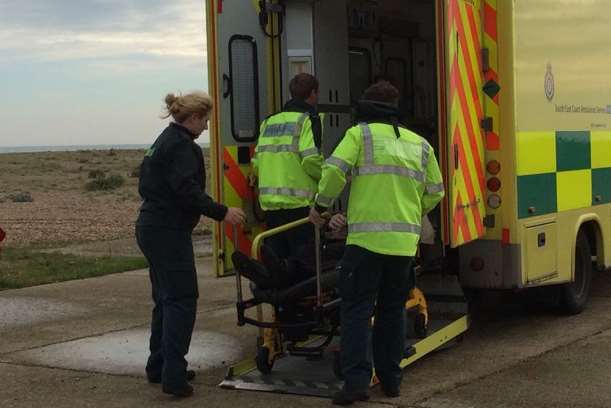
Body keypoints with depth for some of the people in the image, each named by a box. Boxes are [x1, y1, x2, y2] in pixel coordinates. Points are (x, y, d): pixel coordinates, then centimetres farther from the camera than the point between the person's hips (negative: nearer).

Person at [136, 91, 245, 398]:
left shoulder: (164, 140, 18)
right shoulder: (181, 145, -14)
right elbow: (187, 191, -23)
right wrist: (222, 213, -22)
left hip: (151, 227, 11)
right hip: (168, 232, -11)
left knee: (165, 299, 17)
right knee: (182, 300, -8)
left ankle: (159, 367, 25)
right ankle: (174, 377, -11)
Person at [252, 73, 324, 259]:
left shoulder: (269, 121, 17)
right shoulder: (307, 119, -4)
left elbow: (257, 164, 14)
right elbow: (311, 160, -16)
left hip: (269, 203, 7)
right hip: (298, 203, -6)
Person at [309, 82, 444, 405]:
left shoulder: (360, 134, 1)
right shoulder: (420, 144, 15)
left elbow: (334, 170, -12)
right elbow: (435, 191, 17)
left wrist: (321, 205, 3)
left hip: (366, 239, -5)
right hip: (405, 242, 5)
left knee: (357, 309, -1)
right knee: (392, 309, 16)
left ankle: (357, 381, -8)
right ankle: (390, 378, 20)